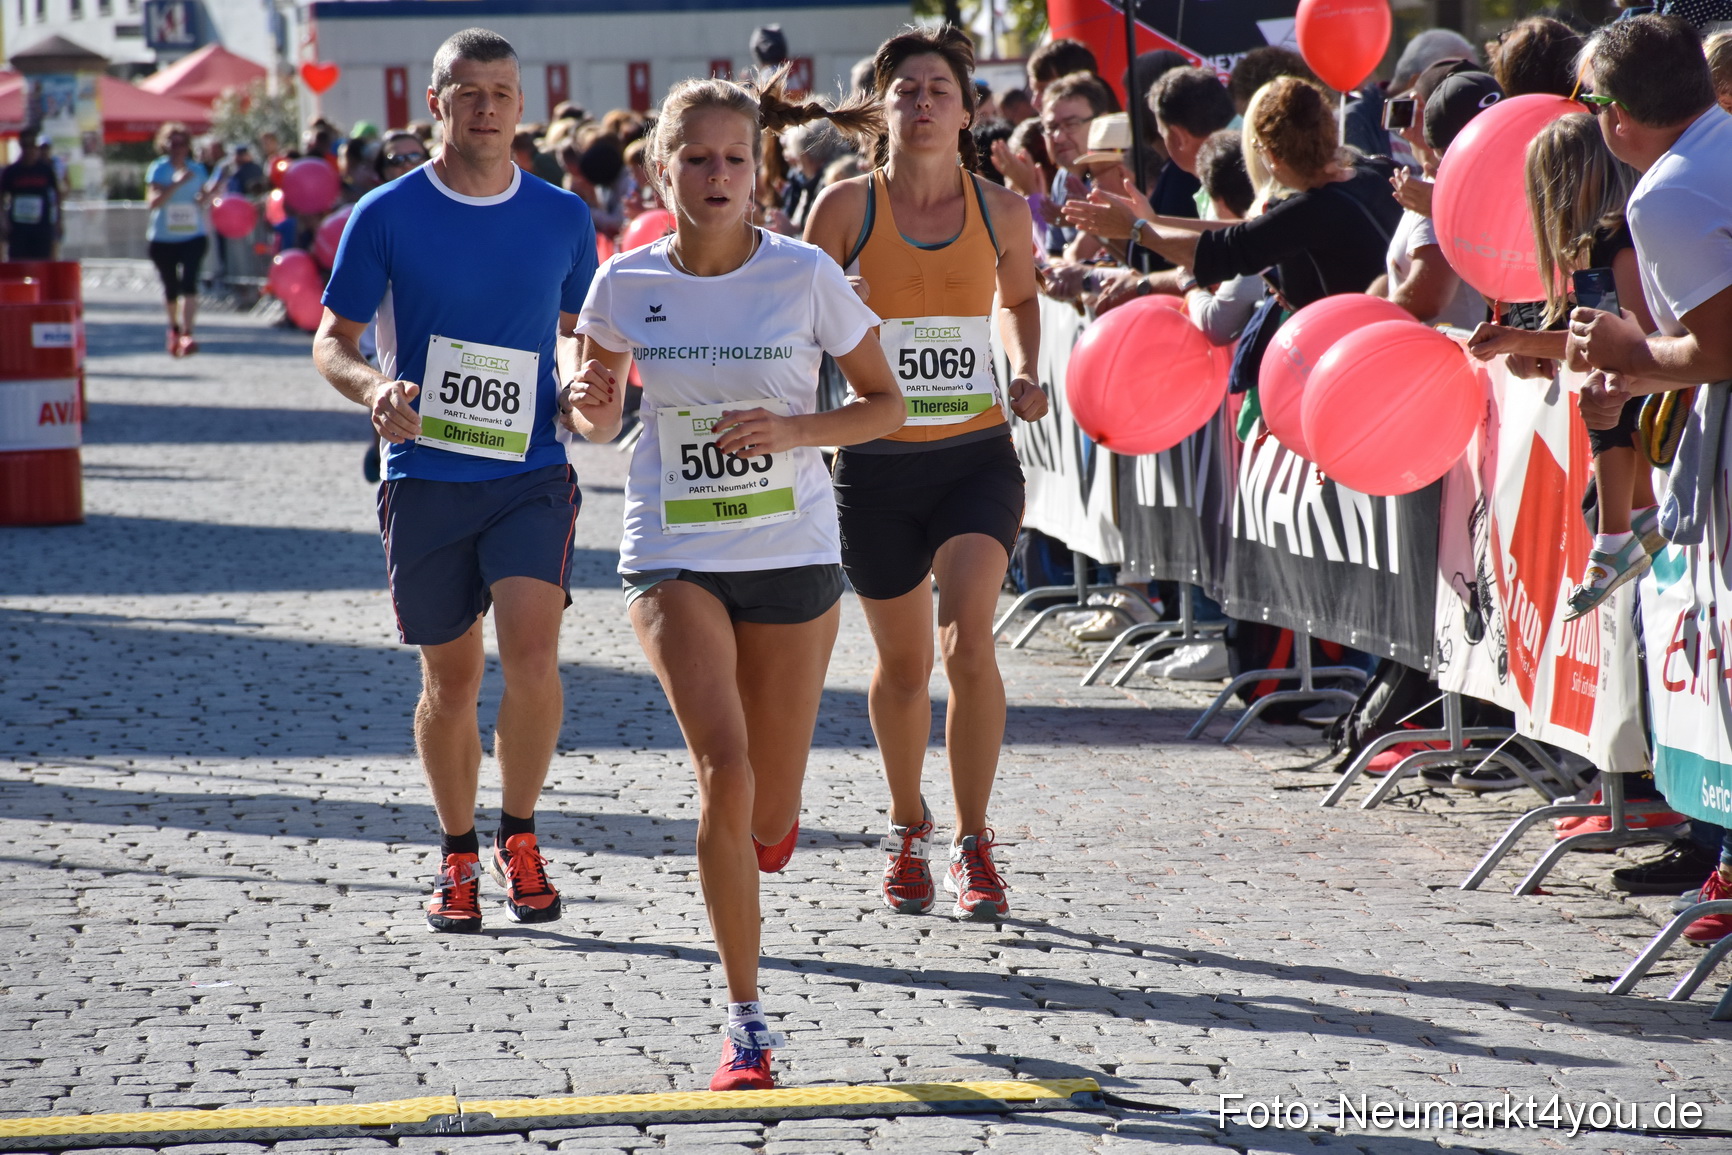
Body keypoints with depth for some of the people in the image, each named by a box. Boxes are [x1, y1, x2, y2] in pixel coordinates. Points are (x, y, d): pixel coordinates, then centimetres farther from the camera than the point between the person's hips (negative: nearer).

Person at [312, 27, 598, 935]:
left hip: (533, 469, 1)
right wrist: (372, 388, -19)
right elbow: (331, 339, 2)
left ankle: (519, 839, 4)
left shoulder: (562, 218, 5)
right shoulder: (387, 215, -1)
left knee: (531, 651, -16)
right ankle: (456, 855, 25)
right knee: (450, 677, 6)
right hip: (425, 476, 0)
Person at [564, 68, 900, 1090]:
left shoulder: (806, 277, -8)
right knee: (724, 769, -20)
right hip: (675, 557, 0)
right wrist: (591, 411, -13)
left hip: (793, 554, 0)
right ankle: (747, 1019, -10)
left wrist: (794, 431, -17)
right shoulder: (627, 284, -3)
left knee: (768, 816, 7)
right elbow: (601, 416, 11)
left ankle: (765, 821, 49)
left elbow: (885, 404, 1)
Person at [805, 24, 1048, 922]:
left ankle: (973, 848, -7)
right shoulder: (846, 206, -4)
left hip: (976, 454, 0)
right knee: (903, 663, 11)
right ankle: (908, 828, 36)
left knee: (968, 640, -19)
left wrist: (1025, 373, 6)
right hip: (878, 462, 0)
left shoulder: (1001, 212, 1)